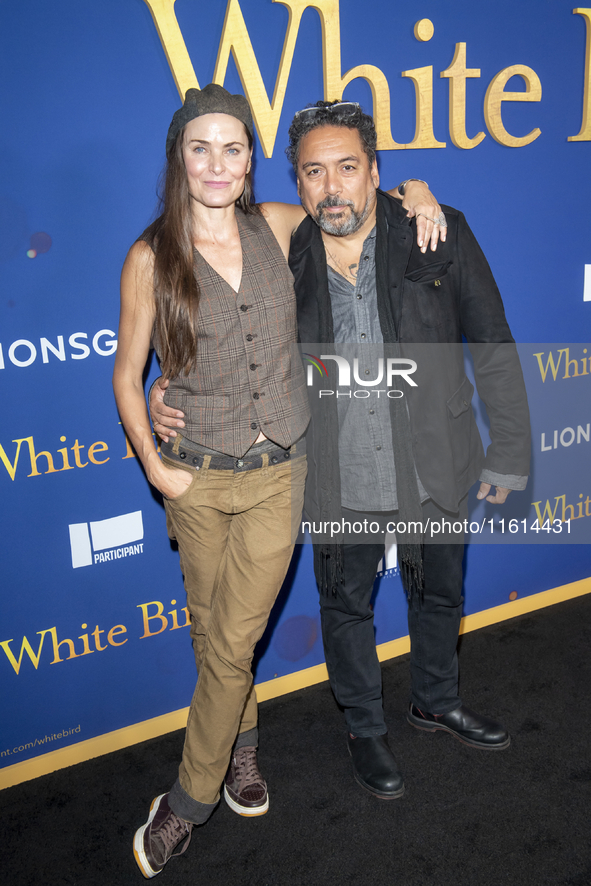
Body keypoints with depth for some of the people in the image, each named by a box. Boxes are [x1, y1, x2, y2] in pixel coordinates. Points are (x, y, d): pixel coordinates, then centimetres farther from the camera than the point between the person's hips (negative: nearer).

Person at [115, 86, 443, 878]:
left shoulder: (276, 227, -1)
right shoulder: (151, 257, -6)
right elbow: (127, 375, 0)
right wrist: (154, 467, -6)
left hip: (276, 476, 1)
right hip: (196, 479, 0)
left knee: (232, 642, 5)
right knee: (211, 630, 15)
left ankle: (190, 797, 27)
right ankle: (242, 742, 45)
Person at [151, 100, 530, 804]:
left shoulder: (441, 235, -10)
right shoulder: (280, 259, -8)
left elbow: (492, 347, -4)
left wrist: (509, 451, -3)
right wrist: (170, 393, -11)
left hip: (433, 471, 1)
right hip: (338, 484, 0)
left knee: (439, 593, 23)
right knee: (346, 607, 18)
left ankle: (436, 701, 54)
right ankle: (365, 730, 47)